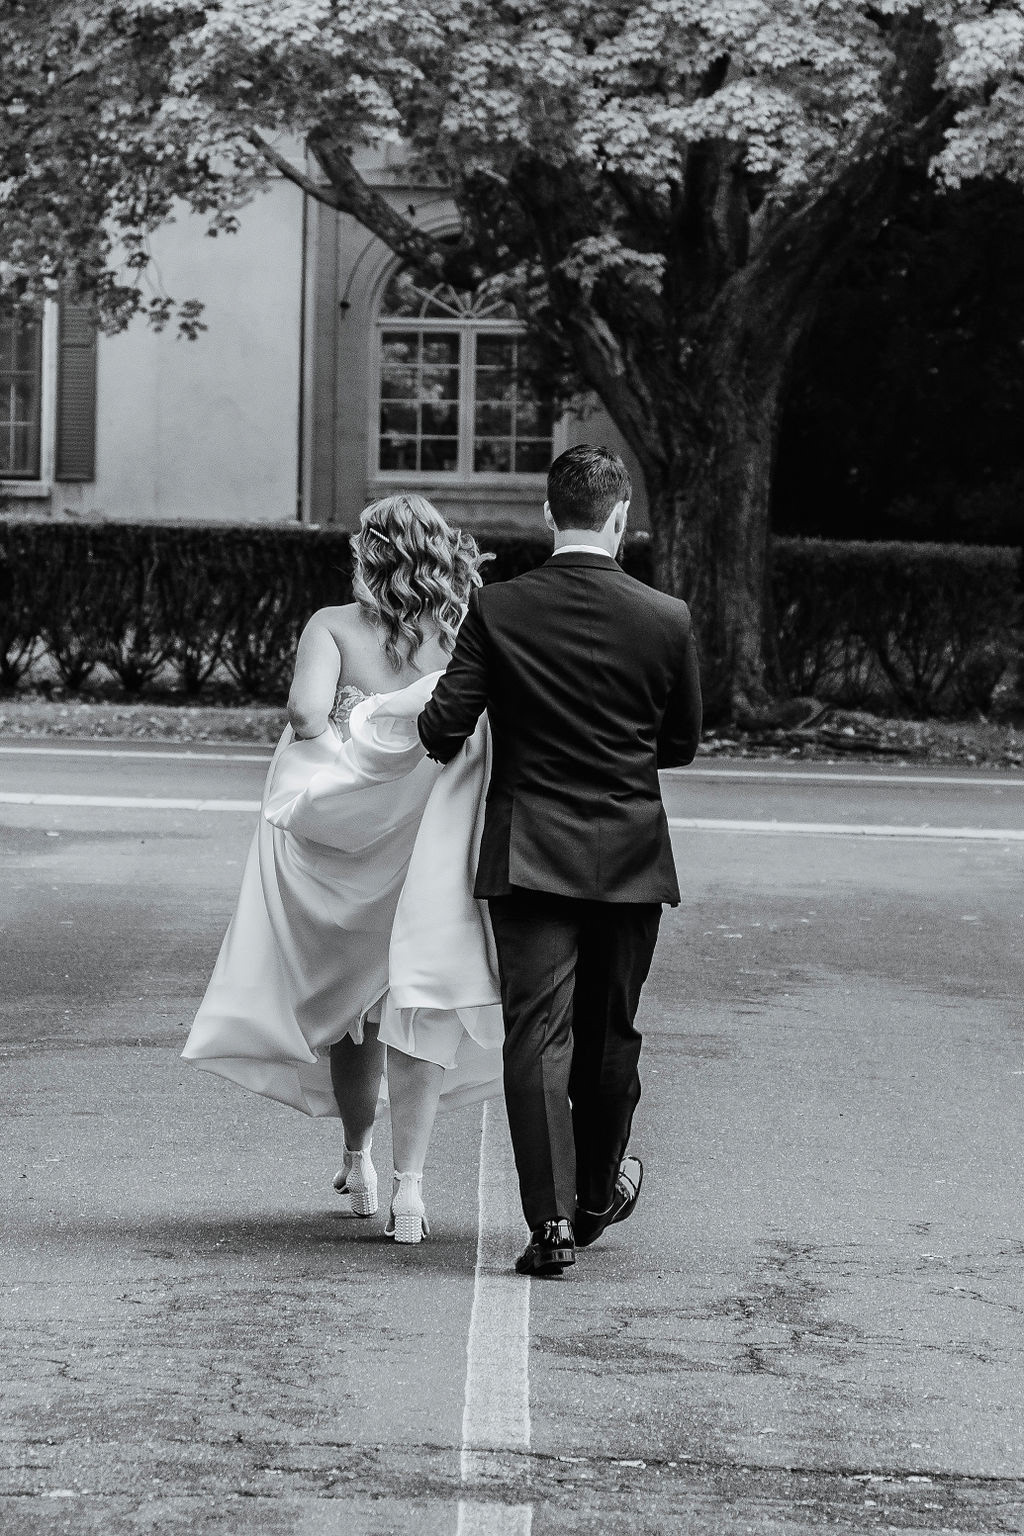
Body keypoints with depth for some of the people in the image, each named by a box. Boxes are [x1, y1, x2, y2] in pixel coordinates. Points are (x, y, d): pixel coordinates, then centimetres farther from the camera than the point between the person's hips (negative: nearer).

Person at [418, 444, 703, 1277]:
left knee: (537, 1034, -2)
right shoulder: (667, 619, -4)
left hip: (529, 855, -1)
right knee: (609, 1032, 17)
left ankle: (553, 1219, -11)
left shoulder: (496, 610, -7)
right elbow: (683, 743, 7)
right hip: (629, 857, 1)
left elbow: (444, 725, -11)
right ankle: (597, 1193, 35)